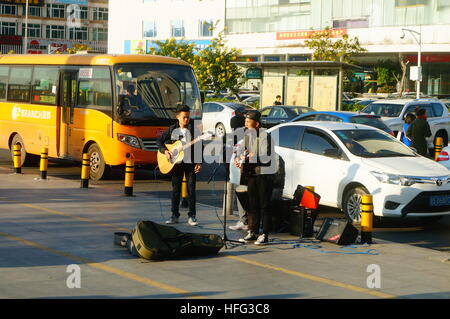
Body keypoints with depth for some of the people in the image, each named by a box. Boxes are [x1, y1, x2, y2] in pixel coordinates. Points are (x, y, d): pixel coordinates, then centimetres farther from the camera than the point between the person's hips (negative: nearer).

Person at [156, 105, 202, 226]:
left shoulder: (193, 129, -2)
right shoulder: (172, 129, 4)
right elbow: (159, 141, 10)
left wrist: (199, 162, -8)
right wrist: (164, 151, -8)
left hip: (190, 163, -2)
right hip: (176, 163, 2)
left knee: (191, 190, -1)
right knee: (175, 190, 5)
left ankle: (192, 216, 6)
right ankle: (174, 215, 12)